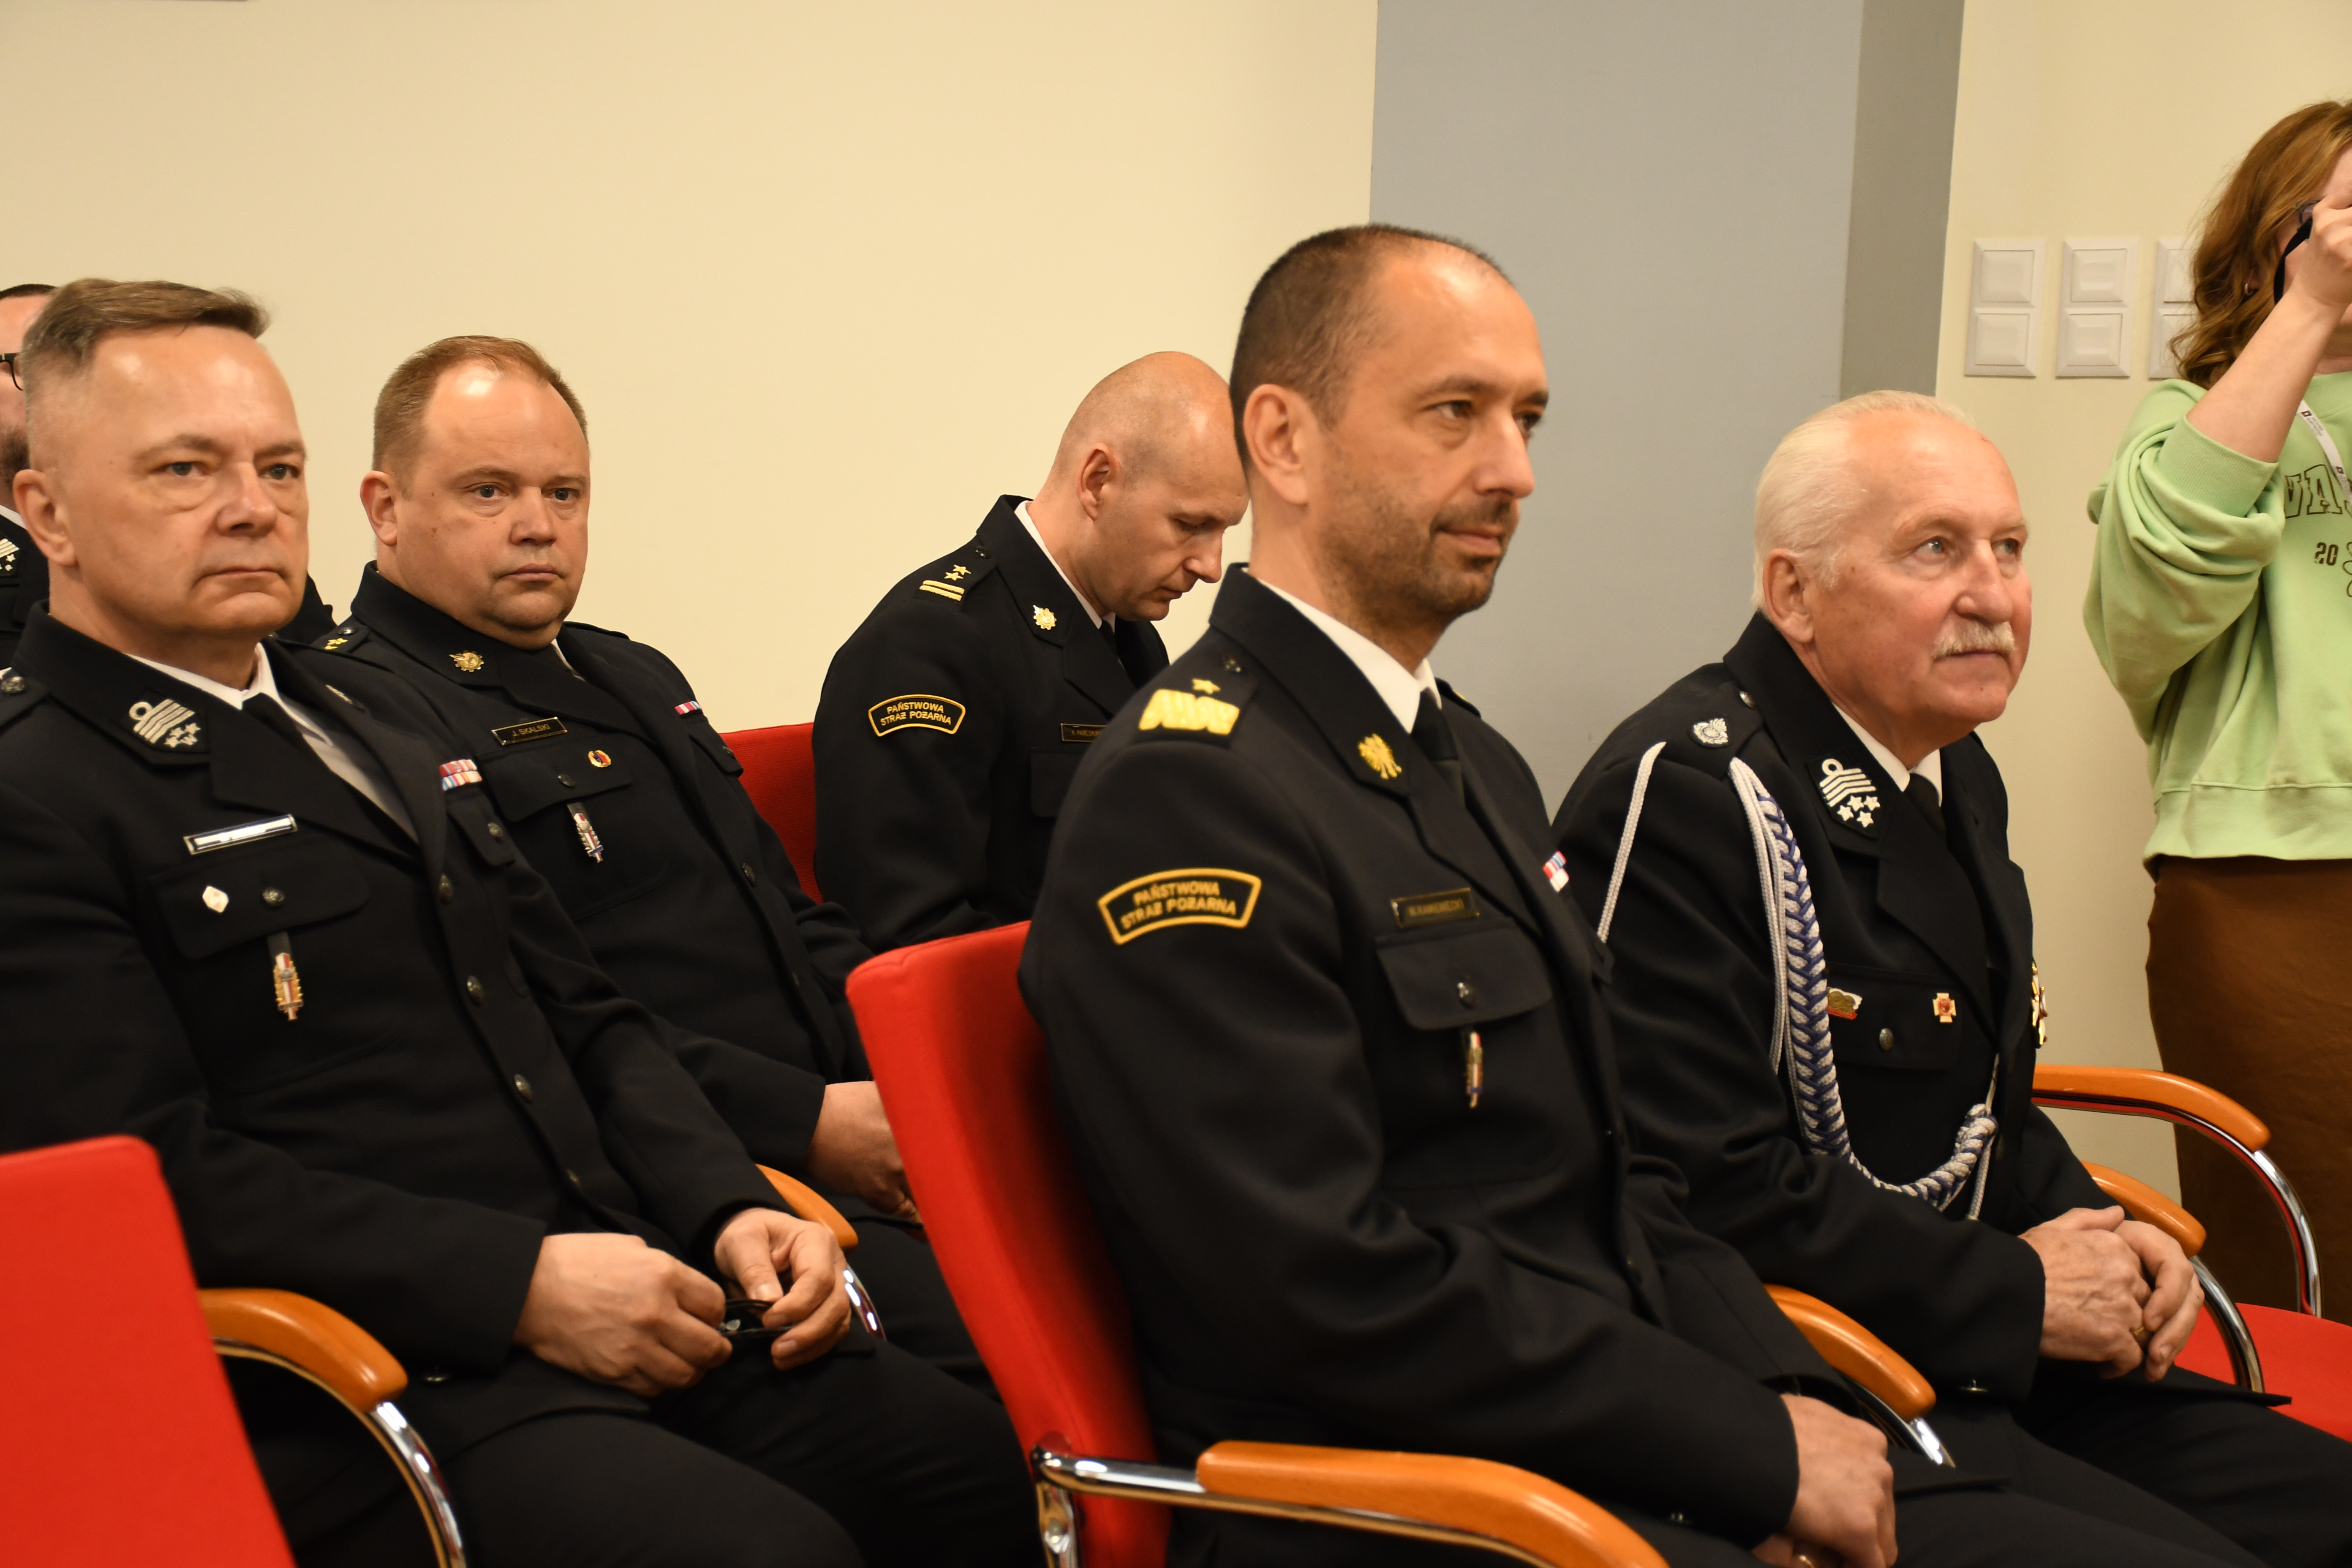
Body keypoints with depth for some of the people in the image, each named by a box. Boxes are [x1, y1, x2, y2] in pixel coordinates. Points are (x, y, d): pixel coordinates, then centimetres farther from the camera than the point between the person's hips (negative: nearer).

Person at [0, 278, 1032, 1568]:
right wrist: (518, 1283, -18)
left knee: (984, 1460, -11)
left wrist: (731, 1210, 5)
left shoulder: (377, 724, 23)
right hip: (372, 1396, -8)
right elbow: (156, 1175, -16)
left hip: (625, 1302, 8)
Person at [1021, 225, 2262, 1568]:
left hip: (1625, 1456, 9)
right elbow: (1336, 1291, -19)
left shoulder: (1480, 765, 18)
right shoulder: (1185, 795, -13)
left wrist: (1787, 1399, 1)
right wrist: (1758, 1443, -13)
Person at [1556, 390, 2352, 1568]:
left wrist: (2101, 1241, 6)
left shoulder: (1954, 775, 15)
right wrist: (2016, 1293, -14)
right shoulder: (1686, 792, -16)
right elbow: (1711, 1184, -23)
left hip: (1997, 1364, 9)